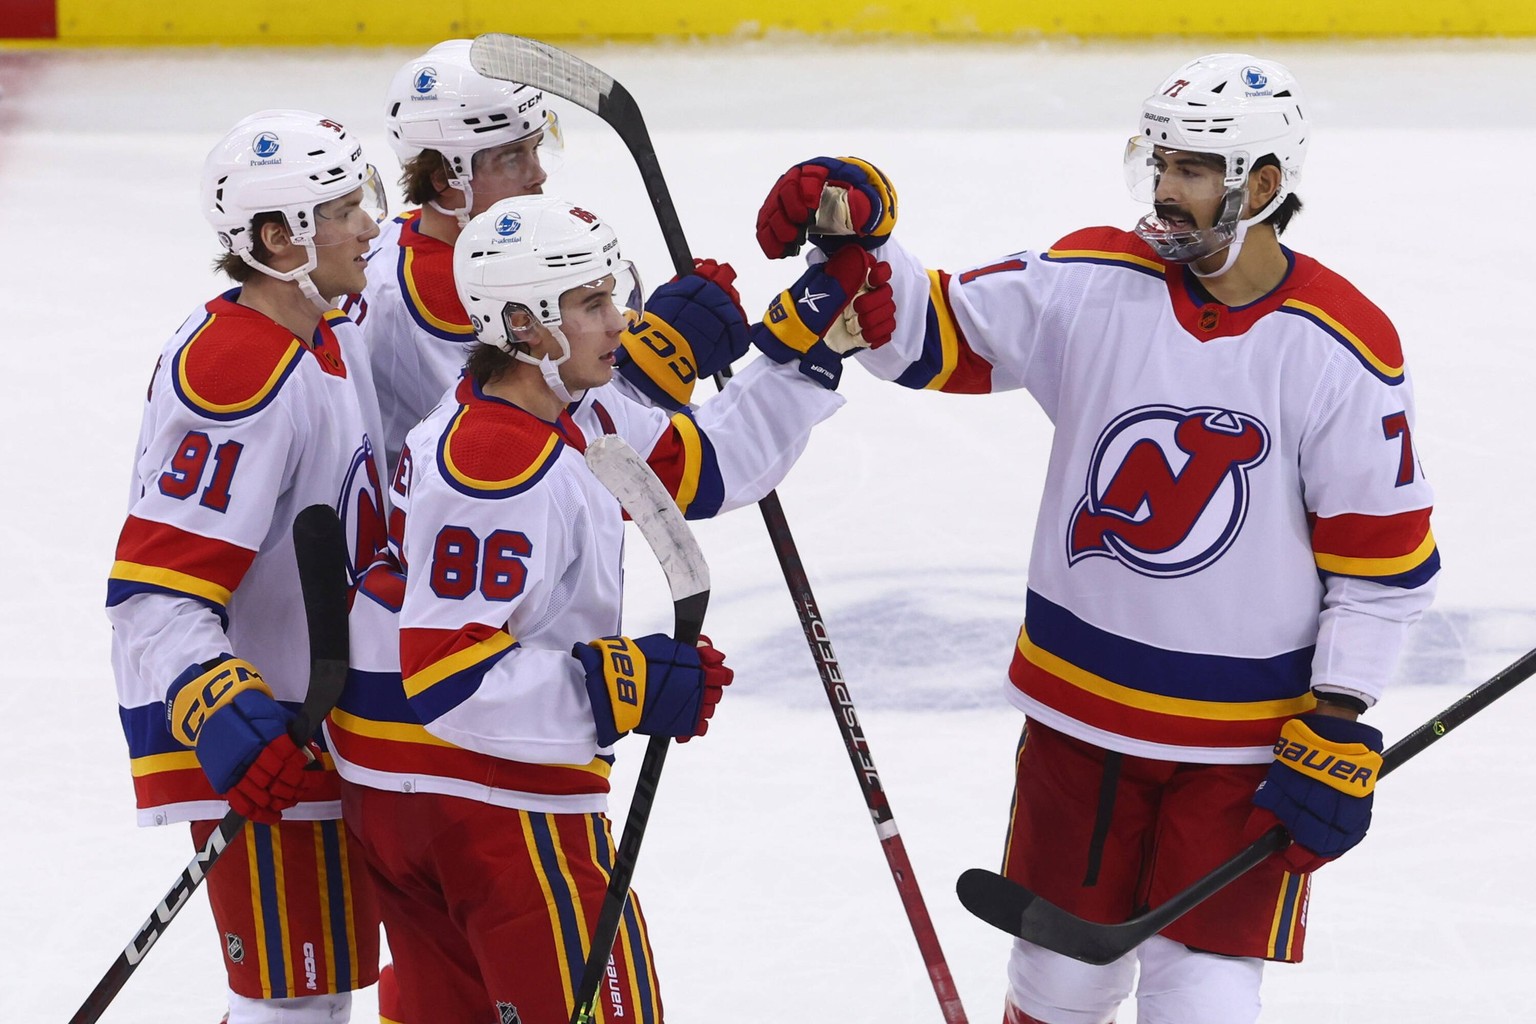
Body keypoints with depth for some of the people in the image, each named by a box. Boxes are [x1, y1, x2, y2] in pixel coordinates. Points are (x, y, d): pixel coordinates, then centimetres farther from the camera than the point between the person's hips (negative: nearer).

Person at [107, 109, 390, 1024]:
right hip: (258, 741, -10)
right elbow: (153, 592, -29)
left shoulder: (332, 335, 7)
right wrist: (229, 719, -36)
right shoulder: (235, 377, -25)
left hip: (321, 711, 10)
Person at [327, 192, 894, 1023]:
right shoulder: (497, 474, -25)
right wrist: (623, 689, -26)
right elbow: (446, 675, -28)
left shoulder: (577, 418, 5)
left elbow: (701, 468, 15)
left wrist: (809, 336, 10)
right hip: (493, 795, -10)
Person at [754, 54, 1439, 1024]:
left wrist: (1338, 728, -11)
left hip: (1247, 731, -3)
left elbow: (1383, 558, -8)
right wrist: (857, 232, -21)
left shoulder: (1342, 348, -12)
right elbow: (932, 334, -3)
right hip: (1081, 696, 3)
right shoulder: (1091, 281, -5)